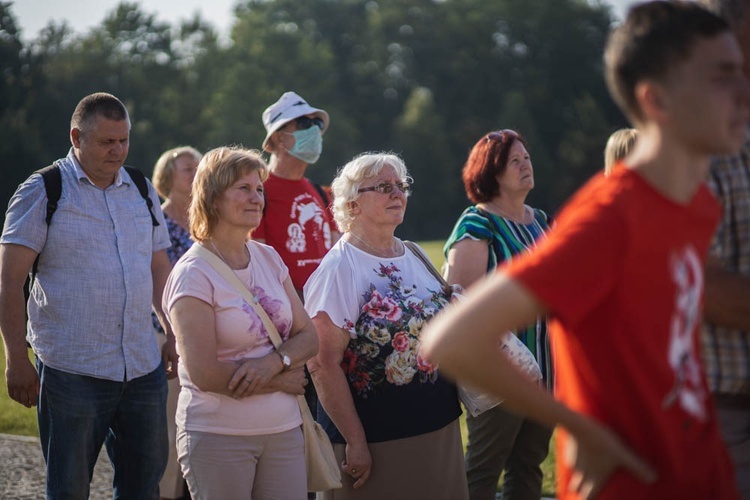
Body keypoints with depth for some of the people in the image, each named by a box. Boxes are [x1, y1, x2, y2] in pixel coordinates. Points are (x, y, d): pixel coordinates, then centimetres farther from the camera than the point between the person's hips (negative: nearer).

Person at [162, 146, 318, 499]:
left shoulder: (269, 259, 9)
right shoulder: (193, 274, -10)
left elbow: (308, 337, 9)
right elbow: (204, 374, -17)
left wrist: (274, 362, -13)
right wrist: (282, 381, -8)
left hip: (283, 430, 6)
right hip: (218, 439, -6)